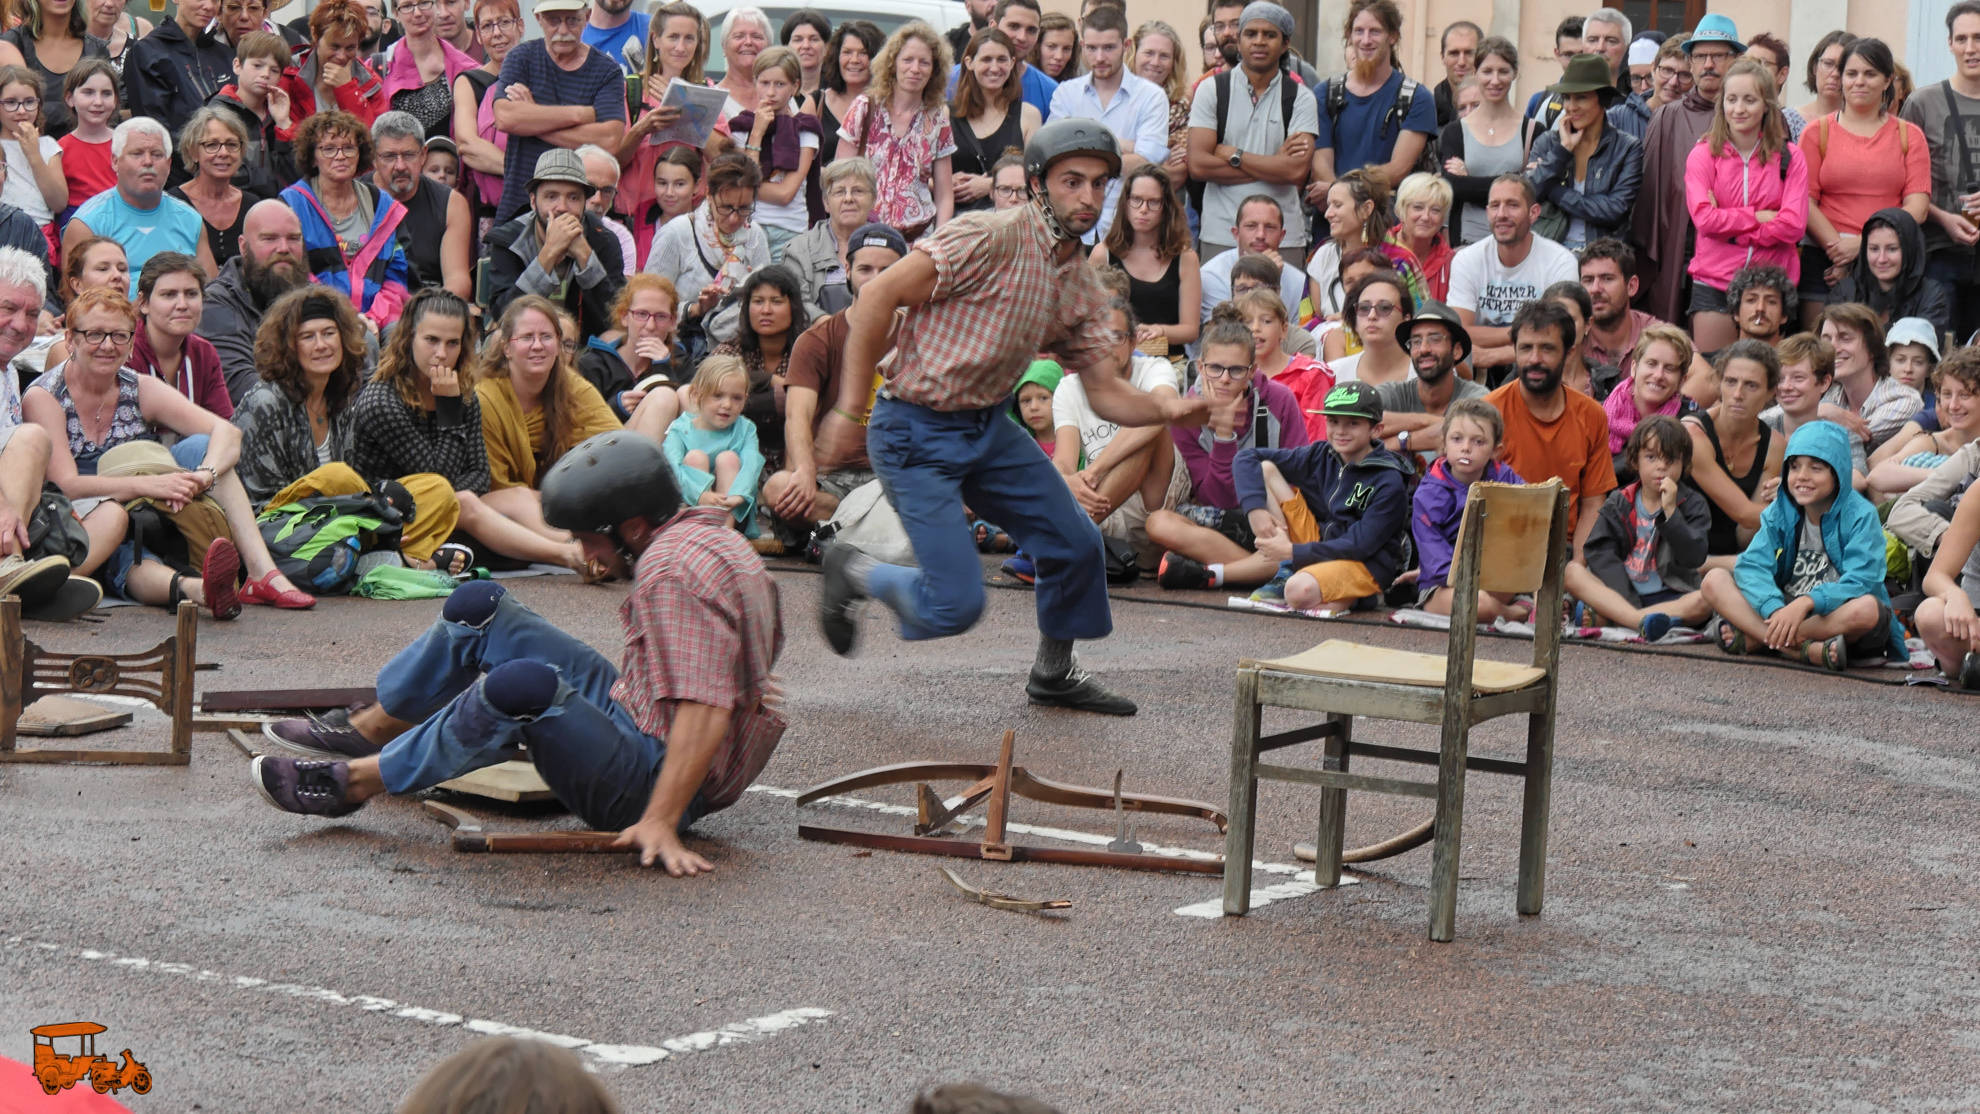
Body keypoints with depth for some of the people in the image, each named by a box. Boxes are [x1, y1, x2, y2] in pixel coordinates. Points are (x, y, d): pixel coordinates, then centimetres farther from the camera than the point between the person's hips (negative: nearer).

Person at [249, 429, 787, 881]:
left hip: (653, 780, -11)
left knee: (527, 687, -38)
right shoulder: (710, 532, 7)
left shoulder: (673, 570, -24)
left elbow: (706, 712, -32)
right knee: (479, 608, 11)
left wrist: (660, 822, -36)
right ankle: (363, 731, 20)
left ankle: (354, 782, -23)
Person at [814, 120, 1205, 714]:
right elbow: (878, 295, -20)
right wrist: (850, 409, -18)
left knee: (1076, 546, 7)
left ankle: (1053, 675, 31)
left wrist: (1166, 410, -14)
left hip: (988, 427, 8)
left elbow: (1105, 391, 8)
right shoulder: (993, 239, -20)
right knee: (956, 604, -12)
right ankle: (854, 573, 17)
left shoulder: (1081, 285, 6)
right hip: (917, 434, -8)